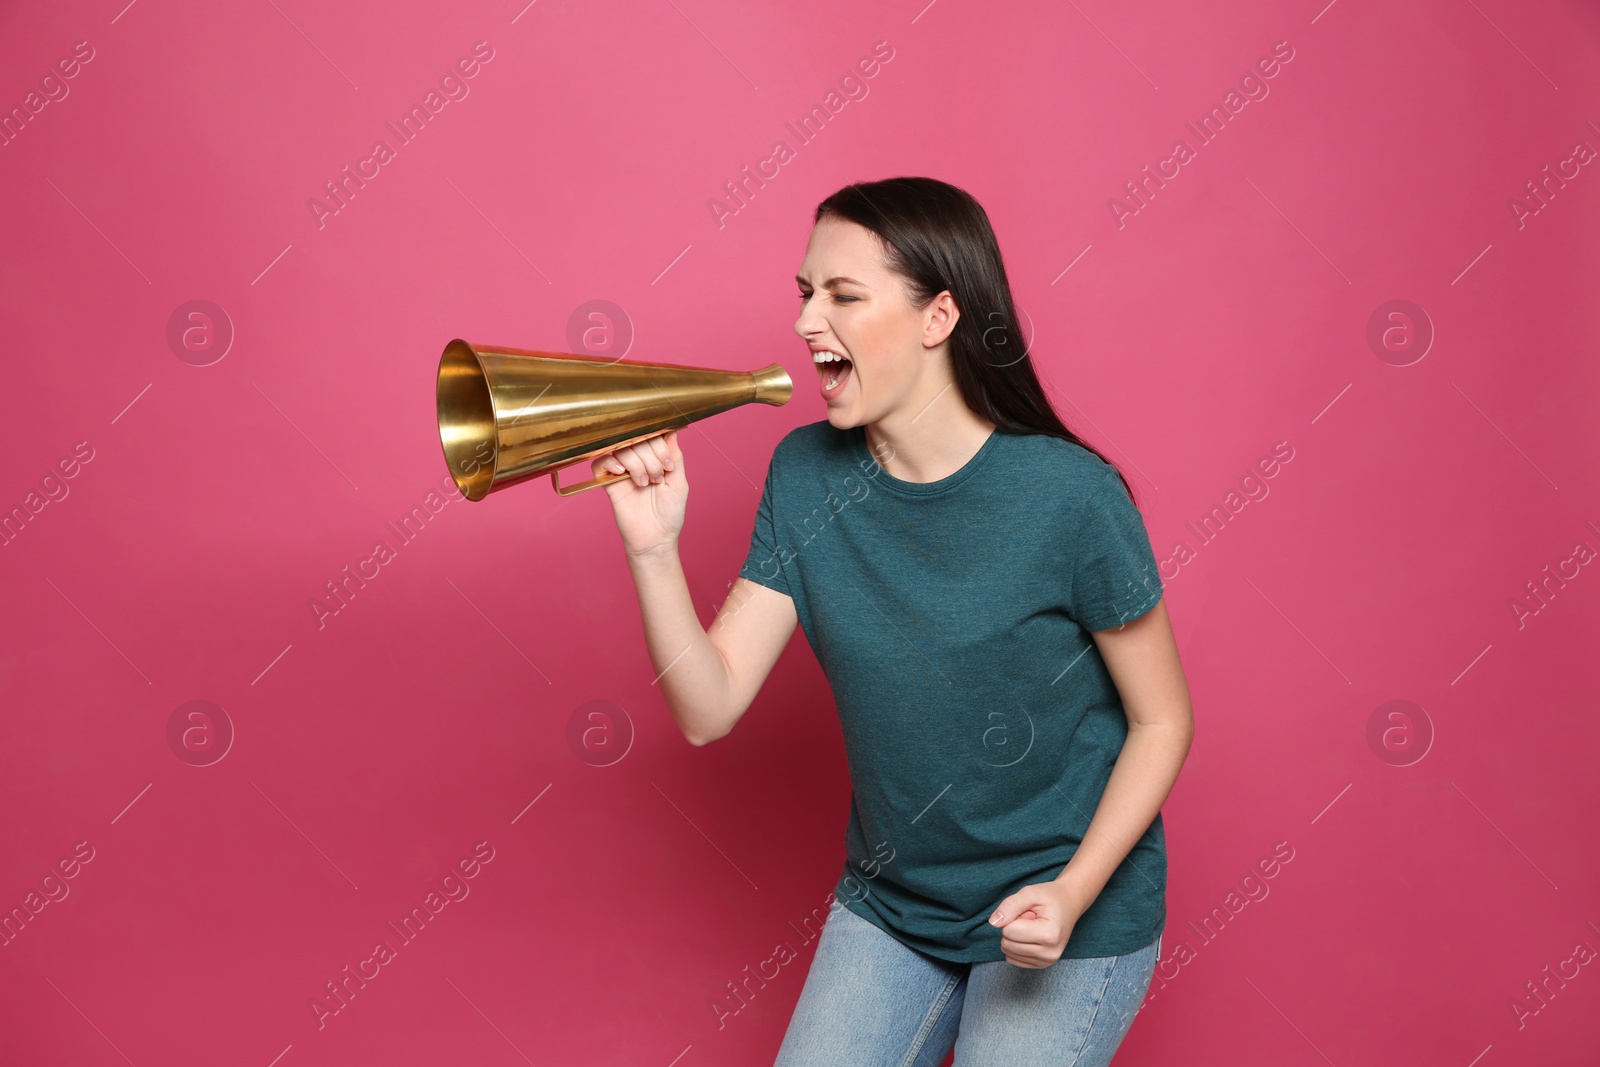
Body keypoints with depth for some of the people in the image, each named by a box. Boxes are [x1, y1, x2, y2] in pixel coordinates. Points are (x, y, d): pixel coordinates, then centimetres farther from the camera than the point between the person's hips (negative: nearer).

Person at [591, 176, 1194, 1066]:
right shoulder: (806, 476, -8)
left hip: (1069, 913, -4)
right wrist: (654, 549, -23)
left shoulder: (1070, 497, -21)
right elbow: (710, 709, -10)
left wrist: (1070, 893, -20)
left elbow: (1162, 721, -10)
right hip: (890, 903, 4)